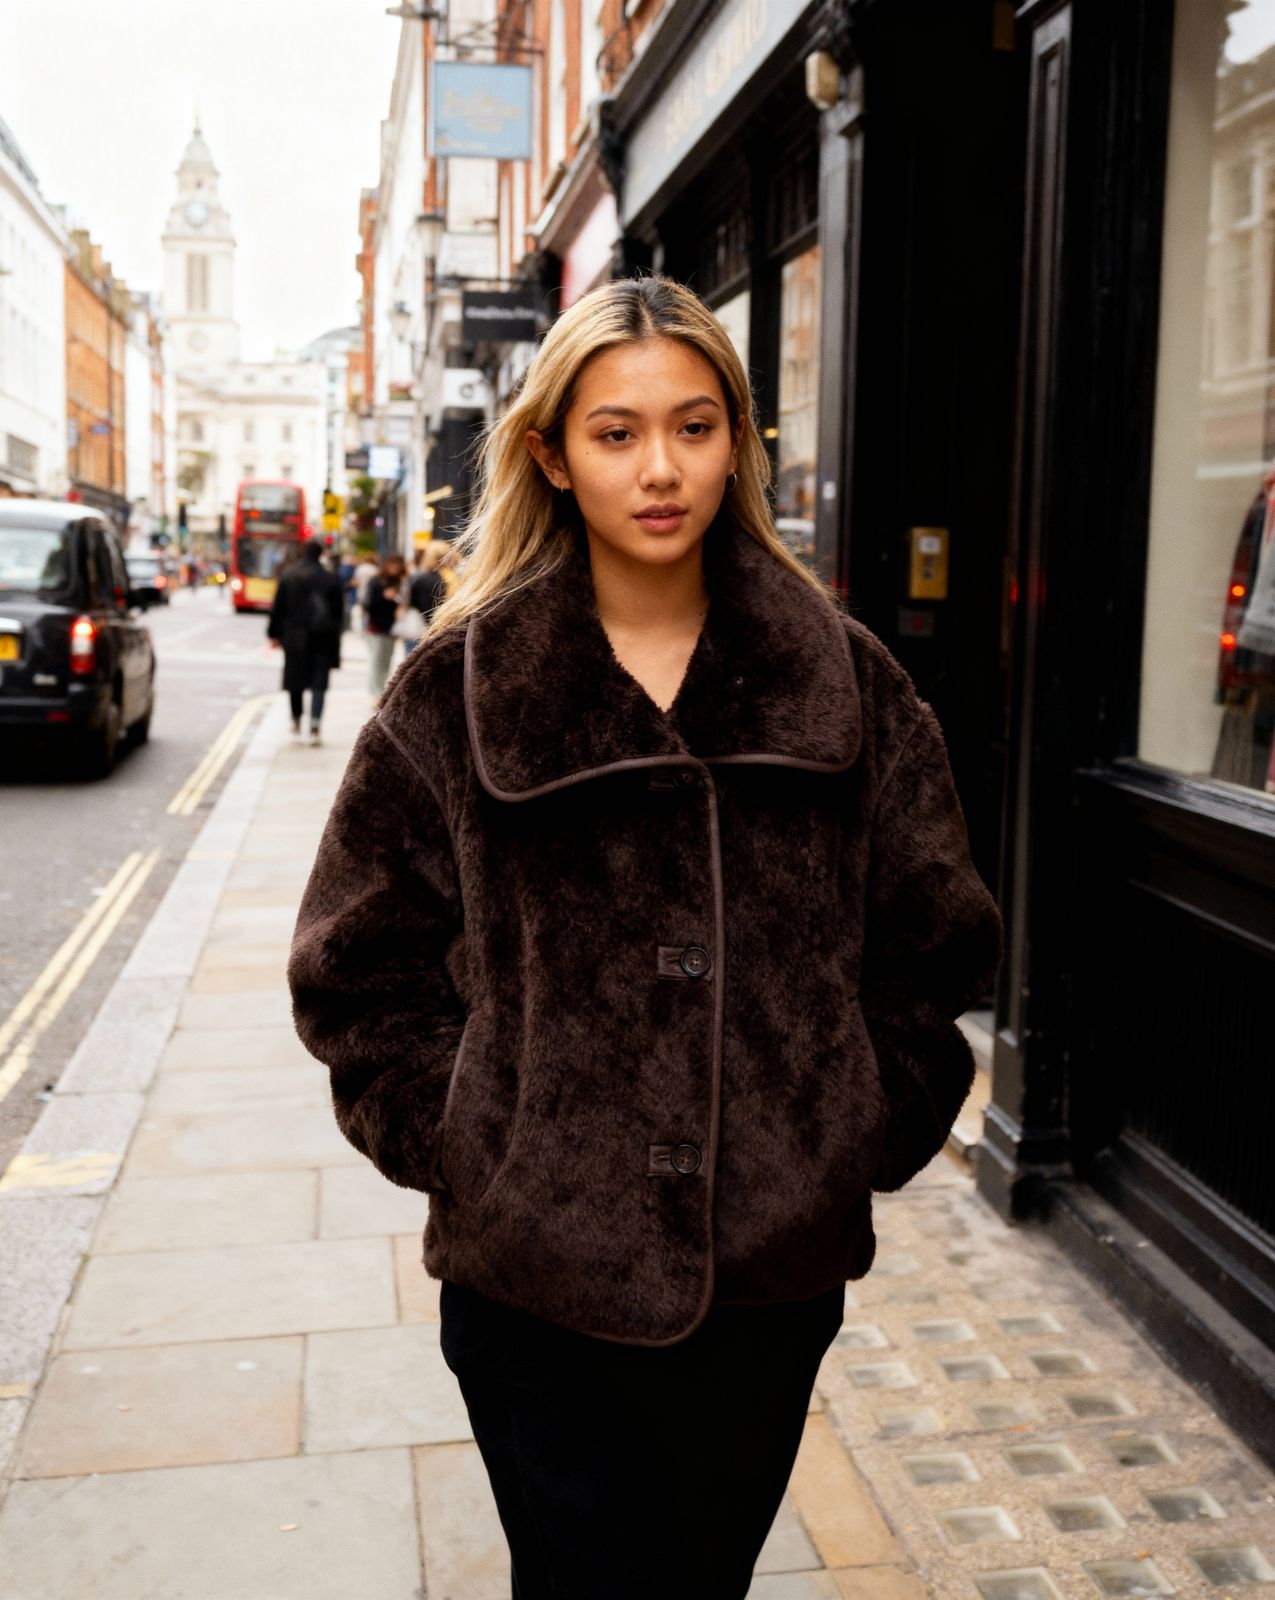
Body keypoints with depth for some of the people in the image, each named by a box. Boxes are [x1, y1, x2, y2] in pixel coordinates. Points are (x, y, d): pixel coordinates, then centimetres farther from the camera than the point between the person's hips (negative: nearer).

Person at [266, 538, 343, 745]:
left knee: (295, 680, 14)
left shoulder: (287, 575, -2)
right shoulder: (332, 579, -1)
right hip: (323, 638, 0)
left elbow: (278, 608, 1)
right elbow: (338, 612, 4)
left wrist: (274, 634, 9)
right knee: (318, 683, -1)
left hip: (295, 637, 0)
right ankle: (314, 726, -11)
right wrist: (333, 639, 14)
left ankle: (296, 721, 22)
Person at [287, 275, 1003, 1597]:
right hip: (539, 1268, -1)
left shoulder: (839, 678, 0)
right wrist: (460, 1142, -6)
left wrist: (866, 1129, 0)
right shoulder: (456, 690, -4)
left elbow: (934, 942, 7)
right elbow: (360, 968, 1)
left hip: (773, 1267, 2)